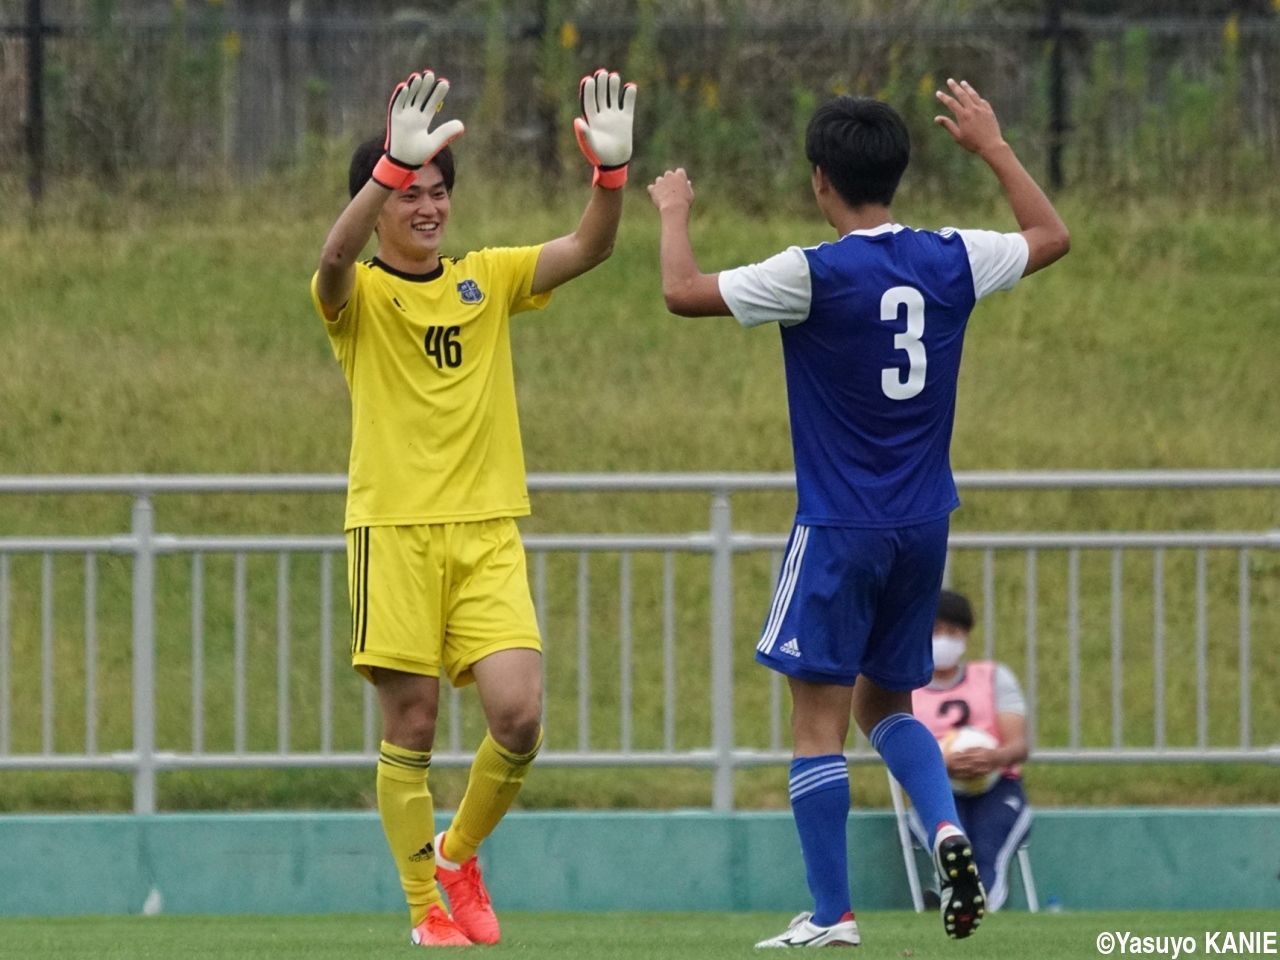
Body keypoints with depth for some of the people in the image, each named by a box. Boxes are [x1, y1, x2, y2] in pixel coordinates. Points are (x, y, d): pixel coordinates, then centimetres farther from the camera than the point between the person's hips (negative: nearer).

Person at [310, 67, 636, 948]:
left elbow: (589, 249, -1)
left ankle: (460, 854, 16)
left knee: (519, 717, -10)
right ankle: (429, 911, 10)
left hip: (488, 529, 3)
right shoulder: (359, 295, -2)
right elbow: (337, 258, -26)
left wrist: (610, 170, -22)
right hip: (393, 530, -3)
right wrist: (395, 163, -42)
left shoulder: (488, 279, 11)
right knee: (410, 731, -2)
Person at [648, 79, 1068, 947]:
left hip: (839, 529, -6)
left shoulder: (815, 275, -16)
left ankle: (832, 914, -1)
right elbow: (1051, 237, 18)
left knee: (820, 719, 0)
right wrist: (994, 146, 27)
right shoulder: (951, 262, 0)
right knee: (886, 704, 19)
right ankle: (947, 825, -7)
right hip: (925, 526, 6)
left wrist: (674, 212, 5)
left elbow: (684, 291, -14)